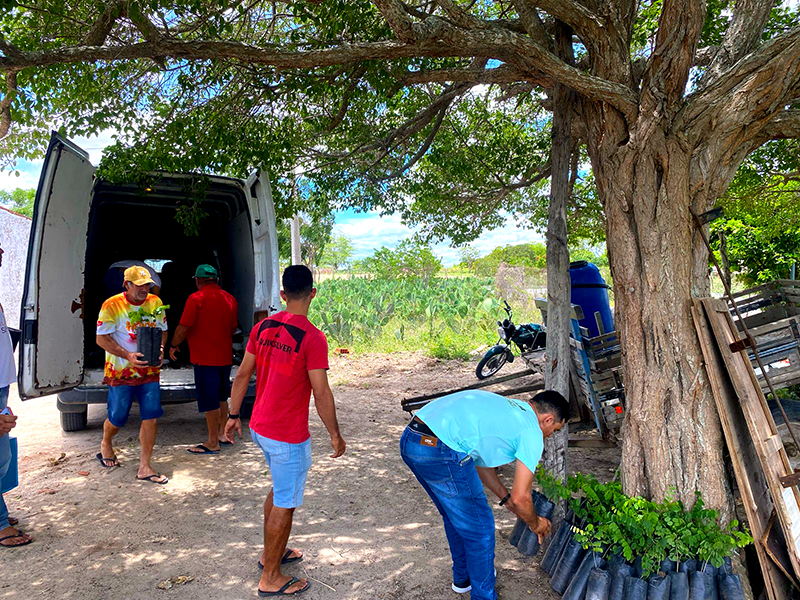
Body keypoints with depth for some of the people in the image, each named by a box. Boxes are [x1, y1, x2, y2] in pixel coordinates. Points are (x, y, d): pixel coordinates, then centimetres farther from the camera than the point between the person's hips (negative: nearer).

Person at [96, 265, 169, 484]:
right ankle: (105, 445, 44)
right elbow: (101, 338, -9)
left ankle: (144, 467, 7)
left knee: (151, 416, -3)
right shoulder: (112, 305, -11)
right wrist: (128, 356, -22)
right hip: (120, 372, -3)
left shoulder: (155, 303, 1)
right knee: (117, 418, 9)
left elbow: (162, 331, 11)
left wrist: (160, 350, -9)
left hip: (149, 370, 3)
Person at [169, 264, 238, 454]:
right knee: (221, 398, 19)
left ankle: (213, 443, 9)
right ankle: (223, 434, 29)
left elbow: (183, 328, -14)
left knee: (210, 402, 1)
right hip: (225, 356, 7)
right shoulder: (230, 299, 6)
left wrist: (173, 345, 2)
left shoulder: (196, 298, -13)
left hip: (205, 358, -7)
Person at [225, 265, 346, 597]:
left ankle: (271, 553, 44)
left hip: (260, 427, 8)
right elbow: (321, 394, -18)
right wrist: (335, 435, -6)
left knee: (279, 488, 27)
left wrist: (234, 415, 17)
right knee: (285, 505, 9)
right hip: (288, 436, -7)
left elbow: (242, 375, 6)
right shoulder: (313, 338, -21)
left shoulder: (262, 327, 0)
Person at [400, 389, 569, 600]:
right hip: (440, 452, -9)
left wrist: (506, 499, 36)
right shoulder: (531, 433, 2)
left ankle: (463, 577, 50)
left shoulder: (505, 407, 26)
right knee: (480, 529, 12)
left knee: (455, 516, 30)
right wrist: (536, 524, 23)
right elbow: (520, 498, 3)